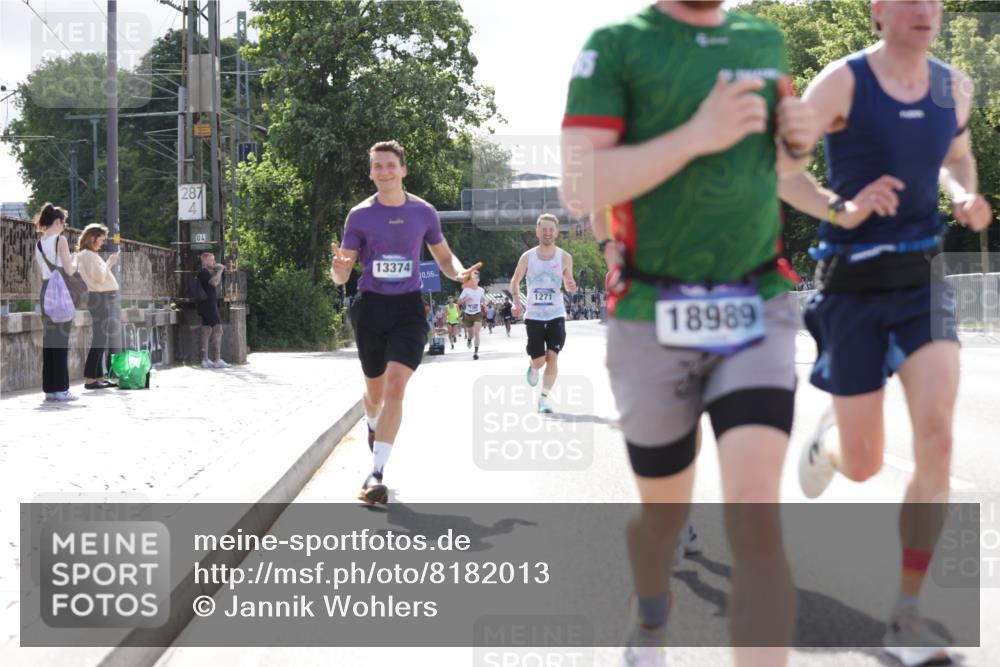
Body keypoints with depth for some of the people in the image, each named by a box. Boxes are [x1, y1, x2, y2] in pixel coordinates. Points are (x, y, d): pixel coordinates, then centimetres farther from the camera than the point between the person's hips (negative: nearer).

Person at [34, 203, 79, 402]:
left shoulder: (39, 244, 11)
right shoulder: (61, 240, -9)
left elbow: (45, 269, 13)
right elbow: (69, 270, -11)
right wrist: (76, 260, 9)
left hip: (45, 290, 7)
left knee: (49, 338, 8)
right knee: (61, 339, -5)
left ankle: (50, 387, 10)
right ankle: (61, 388, -5)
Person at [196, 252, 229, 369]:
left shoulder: (204, 272, 20)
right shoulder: (203, 272, -12)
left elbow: (217, 283, 28)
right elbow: (214, 282, -26)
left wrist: (219, 270, 17)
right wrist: (219, 270, -14)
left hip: (206, 306, 11)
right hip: (209, 305, -11)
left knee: (207, 331, 9)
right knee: (218, 330, -12)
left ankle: (205, 360, 9)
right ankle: (217, 360, -15)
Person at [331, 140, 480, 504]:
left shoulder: (424, 212, 3)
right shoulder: (360, 215, 0)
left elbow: (444, 257, 15)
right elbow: (341, 276, 0)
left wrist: (460, 273, -8)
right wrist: (338, 267, -25)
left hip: (408, 309, -1)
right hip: (370, 307, 1)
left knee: (396, 385, -19)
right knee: (375, 390, 14)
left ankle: (376, 474, -20)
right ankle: (374, 426, 52)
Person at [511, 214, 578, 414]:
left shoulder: (564, 257, -2)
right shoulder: (527, 257, -3)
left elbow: (568, 283, 10)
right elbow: (515, 281, 10)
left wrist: (571, 287, -14)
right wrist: (517, 300, -8)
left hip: (556, 316, 0)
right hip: (534, 316, 0)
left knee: (552, 357, -10)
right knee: (538, 361, -2)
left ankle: (544, 399, 0)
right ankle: (532, 366, 36)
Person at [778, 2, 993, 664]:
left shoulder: (955, 85, 5)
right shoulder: (843, 82, -9)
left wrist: (966, 197, 1)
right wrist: (842, 210, -26)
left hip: (923, 280, 3)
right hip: (853, 286, -3)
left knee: (936, 438, -18)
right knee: (863, 465, 2)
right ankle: (828, 437, 44)